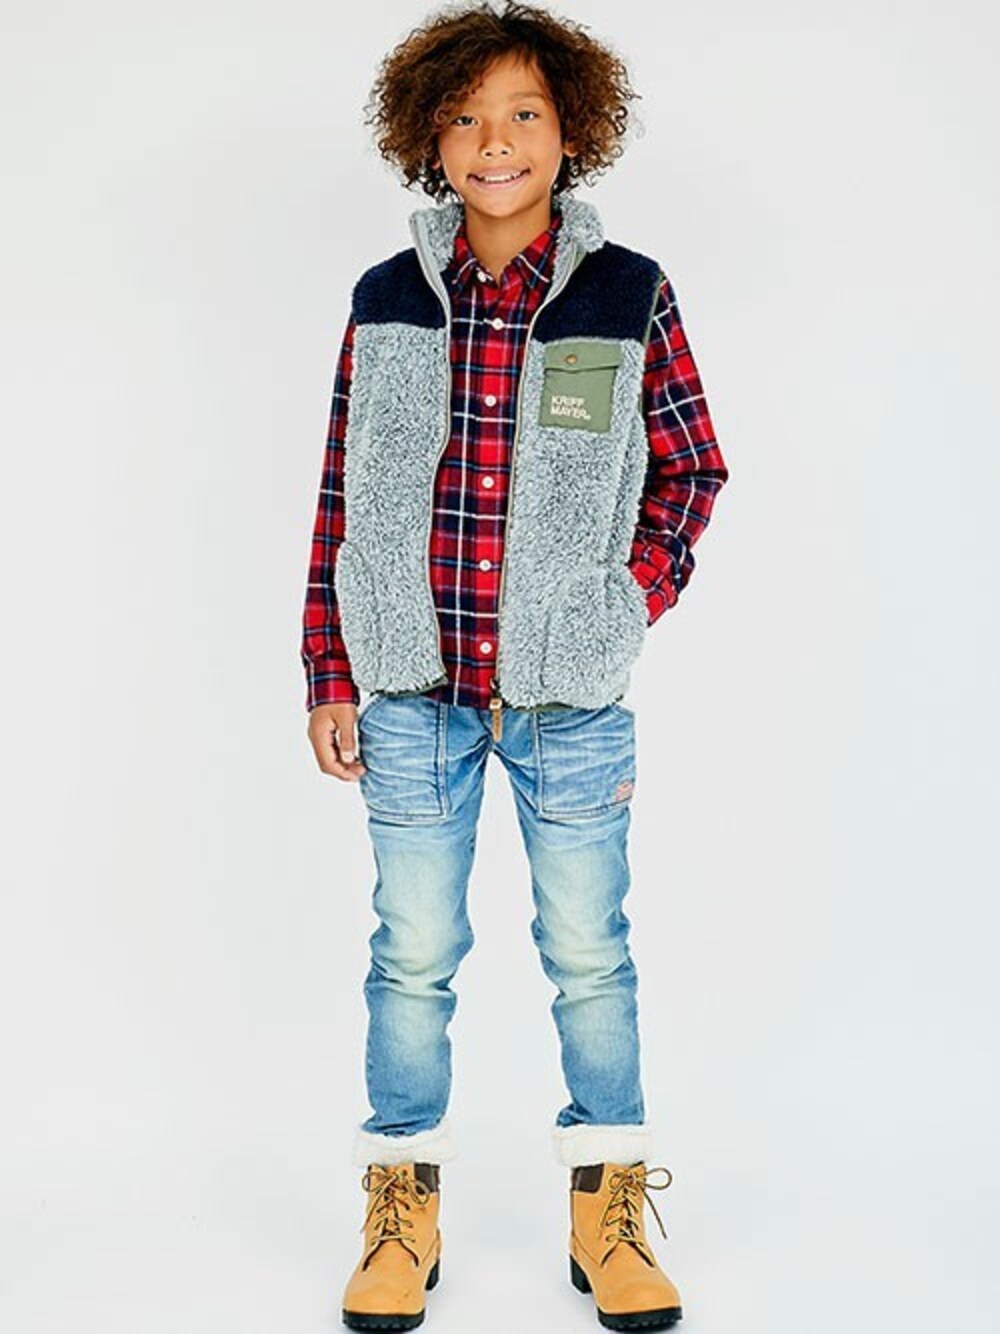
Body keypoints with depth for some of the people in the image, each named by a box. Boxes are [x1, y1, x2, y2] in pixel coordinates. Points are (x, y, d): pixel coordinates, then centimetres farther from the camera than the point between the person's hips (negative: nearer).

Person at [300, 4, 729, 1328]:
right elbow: (343, 497, 6)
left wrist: (627, 608, -4)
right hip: (412, 685, 1)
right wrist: (329, 677, 4)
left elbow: (689, 472, 7)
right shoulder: (387, 301, 3)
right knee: (413, 955, 9)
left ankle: (610, 1215, 27)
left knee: (588, 952, 9)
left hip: (569, 692, -1)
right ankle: (403, 1212, 27)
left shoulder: (630, 295, -1)